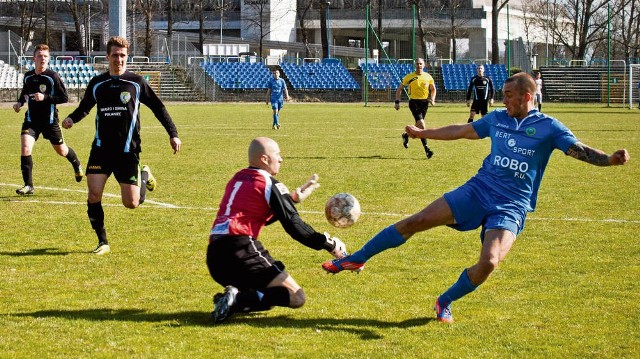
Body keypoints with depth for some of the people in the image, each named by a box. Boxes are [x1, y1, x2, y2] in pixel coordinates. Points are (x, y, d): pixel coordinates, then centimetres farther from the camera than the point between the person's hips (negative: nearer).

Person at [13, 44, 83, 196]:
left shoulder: (53, 76, -13)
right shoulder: (28, 76, 2)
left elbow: (65, 97, -13)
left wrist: (45, 97, -24)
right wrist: (20, 102, 3)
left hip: (50, 120, -3)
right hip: (31, 120, 3)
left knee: (61, 151, 14)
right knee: (25, 149, -17)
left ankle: (76, 165, 48)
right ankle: (28, 186, -8)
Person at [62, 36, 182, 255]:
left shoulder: (136, 82, -1)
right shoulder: (97, 83, 6)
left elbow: (158, 107, 7)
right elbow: (85, 106, 20)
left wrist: (173, 134, 1)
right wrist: (72, 118, -1)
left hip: (128, 150, -2)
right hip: (101, 149, 2)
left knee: (131, 204, -3)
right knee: (94, 195, -13)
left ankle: (144, 176, 31)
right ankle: (102, 243, 2)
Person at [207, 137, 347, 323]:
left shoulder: (238, 178, 21)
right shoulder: (269, 184, -2)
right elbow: (294, 226, -5)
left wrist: (293, 198, 33)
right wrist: (328, 244, 2)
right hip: (242, 250, -8)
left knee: (268, 296, 25)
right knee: (296, 297, -6)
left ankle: (231, 299, -4)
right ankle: (239, 300, -25)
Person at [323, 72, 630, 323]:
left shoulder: (548, 127, -6)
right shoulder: (497, 118, 9)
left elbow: (580, 150, -16)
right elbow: (463, 131, 24)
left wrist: (609, 159, -36)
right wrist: (424, 133, 33)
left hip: (511, 207, -4)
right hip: (478, 190, 4)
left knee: (489, 262, -25)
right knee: (416, 221, -7)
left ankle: (444, 303, 2)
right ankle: (355, 260, 7)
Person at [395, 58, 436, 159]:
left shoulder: (428, 77, 4)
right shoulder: (409, 77, -3)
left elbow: (433, 89, 18)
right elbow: (400, 89, 6)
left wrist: (432, 99, -1)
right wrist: (397, 102, -2)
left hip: (424, 102, 4)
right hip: (414, 102, -4)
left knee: (419, 125, 13)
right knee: (421, 124, -18)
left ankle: (406, 135, 43)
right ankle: (426, 148, -14)